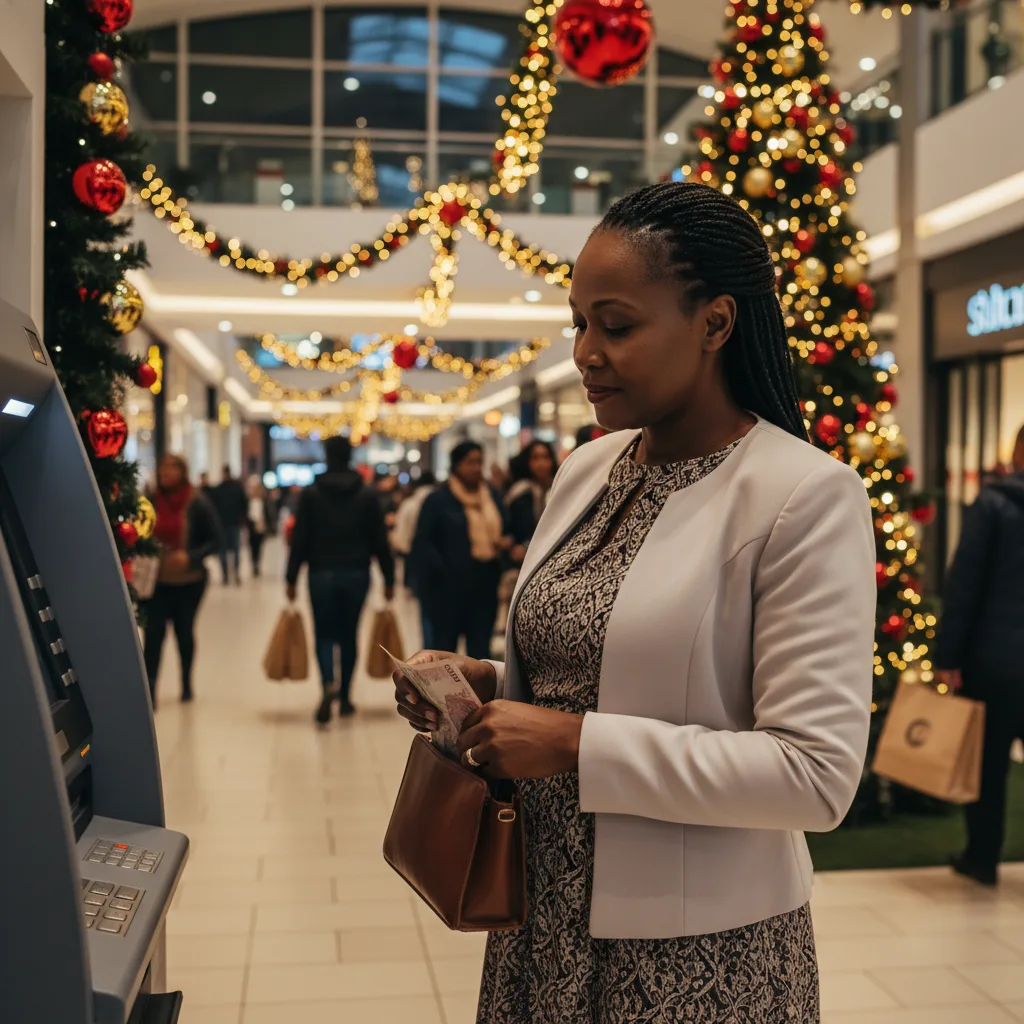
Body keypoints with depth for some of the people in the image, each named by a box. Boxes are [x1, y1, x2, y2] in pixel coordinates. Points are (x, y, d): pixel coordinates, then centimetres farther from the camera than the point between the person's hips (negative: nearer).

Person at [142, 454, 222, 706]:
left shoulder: (197, 504, -8)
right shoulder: (150, 502, -3)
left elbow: (215, 541, -6)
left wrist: (191, 556, -20)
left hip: (189, 582, -1)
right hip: (156, 580, 1)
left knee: (184, 631, 13)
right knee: (153, 632, -6)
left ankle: (187, 683, 31)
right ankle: (149, 690, -4)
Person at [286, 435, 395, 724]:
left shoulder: (311, 493, -3)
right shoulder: (367, 494, 1)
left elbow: (299, 540, -4)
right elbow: (380, 541, 0)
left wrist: (291, 579, 1)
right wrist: (389, 579, 6)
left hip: (322, 574, -1)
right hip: (357, 574, 1)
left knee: (324, 635, 6)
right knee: (348, 635, 13)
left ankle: (328, 684, -20)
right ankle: (345, 698, 18)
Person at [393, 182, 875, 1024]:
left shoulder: (805, 496, -17)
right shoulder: (588, 469, 4)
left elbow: (818, 774, -21)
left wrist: (577, 744, -22)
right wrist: (486, 685, -3)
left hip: (697, 951, -6)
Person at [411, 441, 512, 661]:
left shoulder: (493, 497, 13)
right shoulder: (438, 500, -5)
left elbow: (502, 532, 23)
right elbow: (423, 544, -6)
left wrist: (505, 543, 0)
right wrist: (443, 571, -16)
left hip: (485, 585, 5)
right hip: (450, 586, -5)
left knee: (480, 648, 6)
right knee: (446, 645, 4)